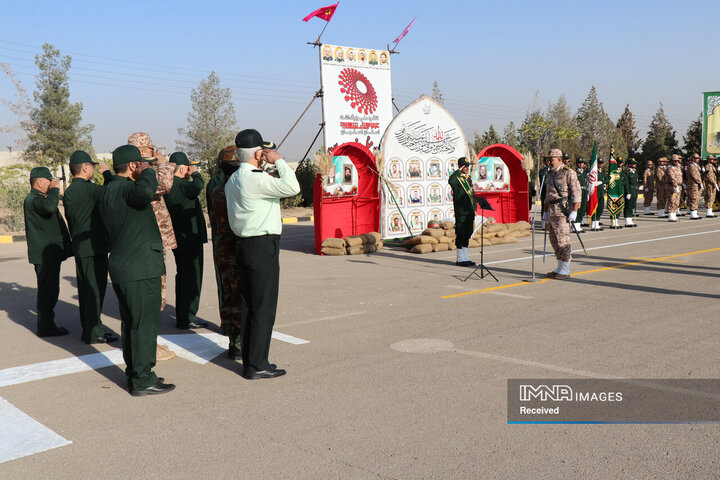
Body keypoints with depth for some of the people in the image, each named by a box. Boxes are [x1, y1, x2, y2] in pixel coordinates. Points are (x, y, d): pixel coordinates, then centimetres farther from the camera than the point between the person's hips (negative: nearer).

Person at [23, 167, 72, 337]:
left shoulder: (39, 198, 20)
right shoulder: (32, 199, -16)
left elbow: (49, 210, 37)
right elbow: (49, 206, -37)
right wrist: (55, 189, -23)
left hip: (50, 253, 11)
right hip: (45, 254, -11)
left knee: (49, 291, 17)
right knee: (48, 291, -6)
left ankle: (47, 324, 26)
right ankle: (46, 327, 1)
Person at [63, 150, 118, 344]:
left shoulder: (69, 192, 12)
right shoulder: (89, 188, -17)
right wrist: (107, 174, -4)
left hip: (79, 247, 9)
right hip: (93, 248, -9)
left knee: (85, 289, 15)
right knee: (95, 289, -3)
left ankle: (88, 329, 23)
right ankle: (94, 332, 2)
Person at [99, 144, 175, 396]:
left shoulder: (107, 191, 13)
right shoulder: (125, 189, -19)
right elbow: (147, 190, -39)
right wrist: (147, 171, -23)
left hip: (120, 267, 10)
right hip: (141, 268, -10)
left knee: (131, 323, 17)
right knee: (145, 324, -2)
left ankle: (134, 373, 27)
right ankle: (142, 381, 5)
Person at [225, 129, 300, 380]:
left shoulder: (232, 180, 14)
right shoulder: (256, 179, -17)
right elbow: (292, 187, -25)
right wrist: (279, 161, -13)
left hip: (243, 244, 10)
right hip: (262, 247, -10)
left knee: (252, 307, 15)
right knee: (264, 308, -3)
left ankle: (249, 361, 21)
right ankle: (257, 366, 3)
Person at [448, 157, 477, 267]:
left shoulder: (469, 178, 17)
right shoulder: (456, 177, -7)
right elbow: (451, 181, -33)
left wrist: (475, 208, 16)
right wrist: (459, 171, -21)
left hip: (470, 212, 8)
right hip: (461, 211, -8)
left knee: (467, 234, 11)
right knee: (460, 234, -4)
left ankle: (465, 257, 18)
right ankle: (460, 259, 1)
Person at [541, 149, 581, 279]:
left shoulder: (569, 173, -6)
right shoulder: (550, 174, 18)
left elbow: (576, 192, -11)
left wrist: (574, 212, -17)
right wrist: (545, 212, 21)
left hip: (563, 210, -8)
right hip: (552, 211, 8)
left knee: (563, 239, -9)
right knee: (554, 240, 10)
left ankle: (565, 270, -3)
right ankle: (560, 267, 18)